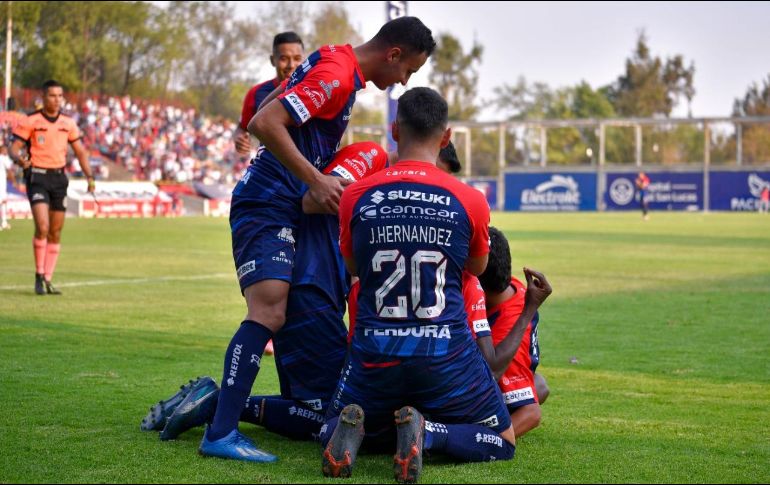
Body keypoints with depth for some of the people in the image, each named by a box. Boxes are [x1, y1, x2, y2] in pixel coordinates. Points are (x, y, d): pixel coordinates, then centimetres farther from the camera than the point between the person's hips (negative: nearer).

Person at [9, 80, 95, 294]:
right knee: (42, 226, -19)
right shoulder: (30, 121, -4)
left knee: (56, 232, 5)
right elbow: (14, 148, -6)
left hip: (59, 177, 5)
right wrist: (20, 159, -29)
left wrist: (89, 176, 5)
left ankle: (48, 280, 13)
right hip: (37, 175, -5)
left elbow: (80, 151, 15)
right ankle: (39, 275, -6)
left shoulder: (68, 123, 9)